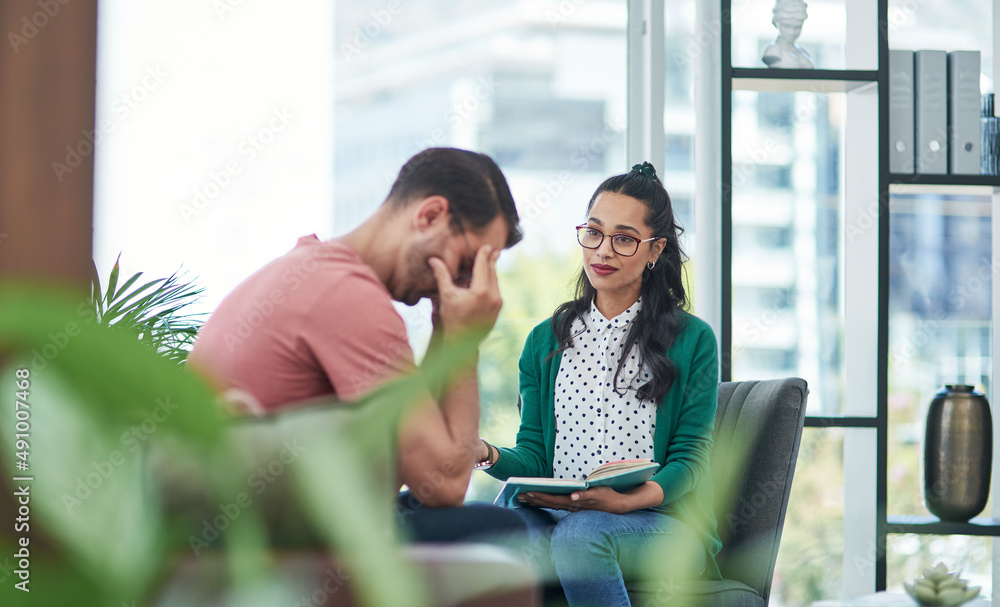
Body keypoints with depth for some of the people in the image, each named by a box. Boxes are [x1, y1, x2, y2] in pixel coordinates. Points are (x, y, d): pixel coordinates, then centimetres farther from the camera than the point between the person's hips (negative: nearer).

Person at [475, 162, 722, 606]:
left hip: (661, 520, -2)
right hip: (552, 512, 2)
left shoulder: (693, 340, 7)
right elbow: (534, 456, 10)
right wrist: (487, 454, -15)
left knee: (579, 534, -37)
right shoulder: (545, 342, 18)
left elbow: (689, 460, -1)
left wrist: (625, 500, -22)